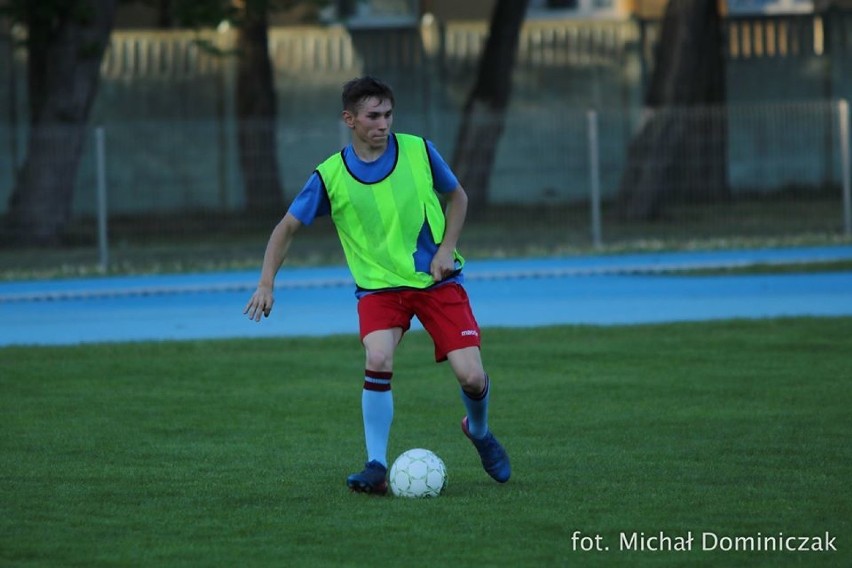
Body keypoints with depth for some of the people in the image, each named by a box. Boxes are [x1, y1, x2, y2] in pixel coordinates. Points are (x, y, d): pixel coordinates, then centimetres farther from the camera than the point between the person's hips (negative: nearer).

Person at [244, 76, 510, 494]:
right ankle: (377, 468, -15)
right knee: (377, 361, -28)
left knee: (471, 377, -9)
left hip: (437, 280, 1)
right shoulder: (330, 176, -8)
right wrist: (266, 283, -13)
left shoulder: (419, 152, -6)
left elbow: (457, 197, 10)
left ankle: (479, 432, 28)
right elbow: (288, 227, -1)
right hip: (379, 284, -1)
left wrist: (446, 249, -4)